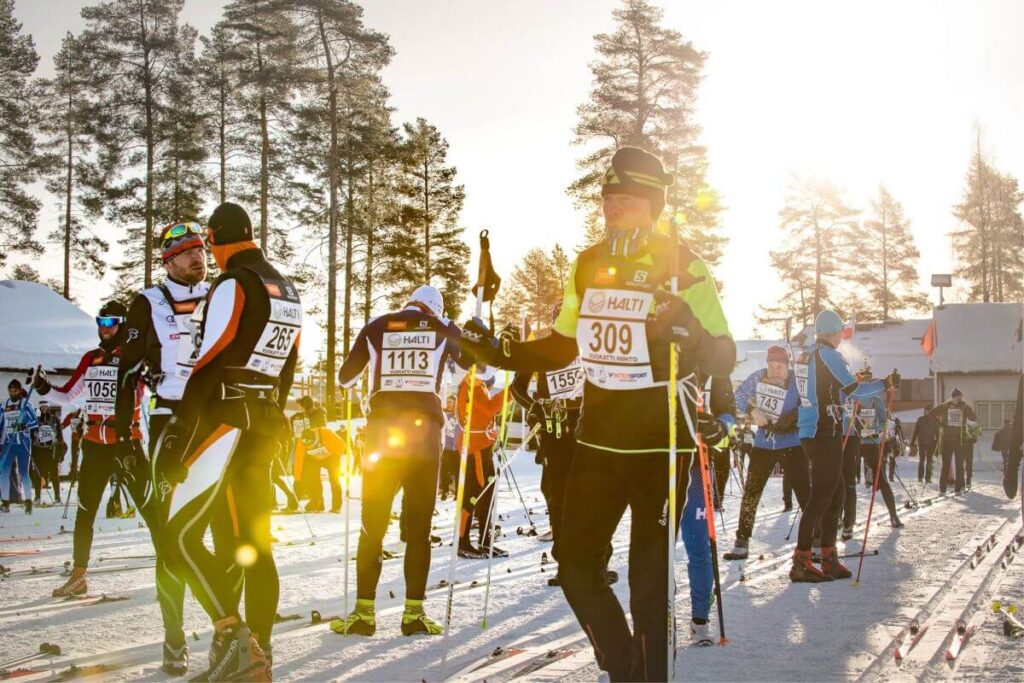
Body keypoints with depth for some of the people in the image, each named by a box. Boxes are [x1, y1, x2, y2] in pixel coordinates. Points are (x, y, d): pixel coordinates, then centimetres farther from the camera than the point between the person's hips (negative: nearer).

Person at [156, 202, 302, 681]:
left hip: (224, 421, -9)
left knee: (181, 536, -9)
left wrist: (177, 437, -18)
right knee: (254, 542, 10)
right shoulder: (288, 292, 16)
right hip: (265, 427, 9)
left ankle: (232, 637, -21)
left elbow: (207, 366, -17)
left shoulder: (232, 285, -10)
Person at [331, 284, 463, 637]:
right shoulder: (443, 328, 9)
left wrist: (365, 371, 41)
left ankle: (364, 611, 4)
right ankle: (414, 613, 3)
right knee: (419, 528, 5)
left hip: (381, 430, 0)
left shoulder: (377, 327, 11)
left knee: (372, 525, 6)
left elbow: (344, 377, 18)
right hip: (424, 432, 0)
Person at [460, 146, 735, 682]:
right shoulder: (588, 265, 8)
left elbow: (724, 356, -11)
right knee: (576, 564, 7)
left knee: (649, 578, 0)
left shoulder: (683, 266, -7)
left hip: (661, 442, -5)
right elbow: (563, 346, 18)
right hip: (598, 437, 5)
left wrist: (691, 336, -32)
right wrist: (500, 352, 6)